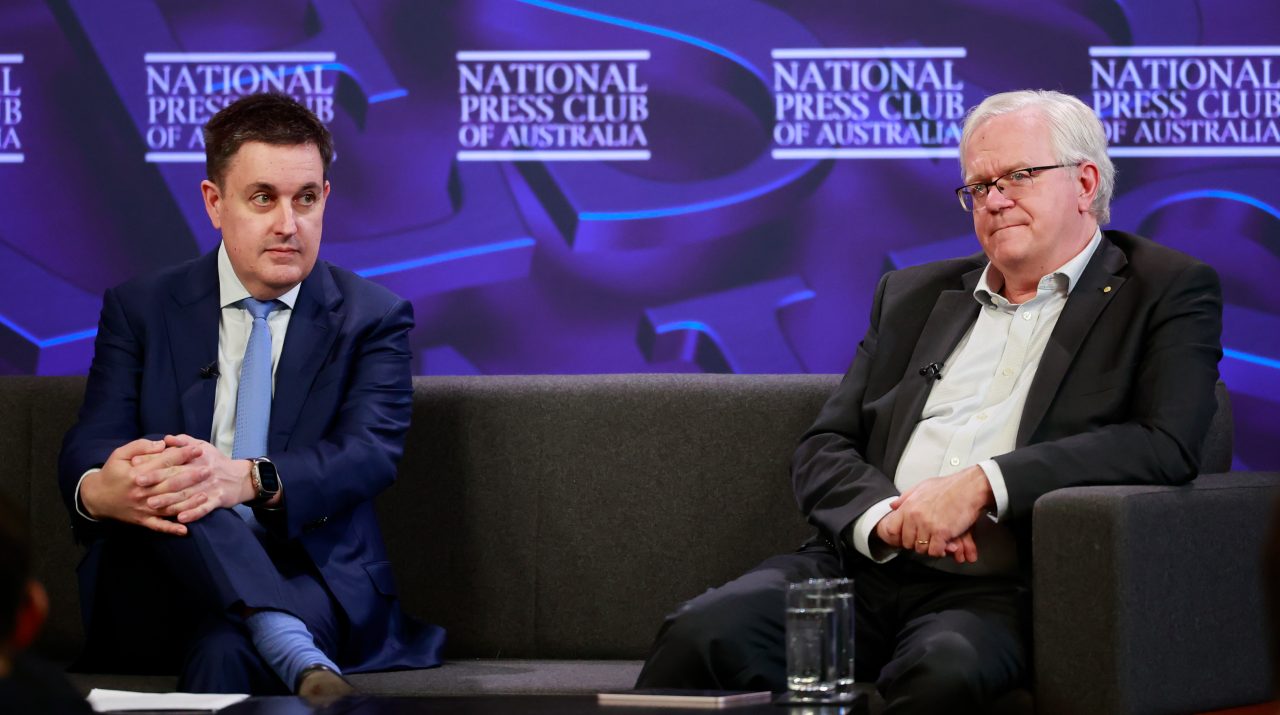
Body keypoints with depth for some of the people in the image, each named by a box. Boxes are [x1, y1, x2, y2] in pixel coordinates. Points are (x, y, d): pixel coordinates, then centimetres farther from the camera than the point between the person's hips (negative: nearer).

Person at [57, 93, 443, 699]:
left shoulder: (373, 319, 8)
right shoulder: (139, 310, 12)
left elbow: (371, 455, -9)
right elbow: (88, 446, -1)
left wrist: (248, 480, -31)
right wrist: (98, 489, -30)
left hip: (312, 578, -3)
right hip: (156, 599, 3)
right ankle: (296, 653, -48)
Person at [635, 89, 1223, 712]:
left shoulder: (1168, 293, 8)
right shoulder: (914, 293, 23)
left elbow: (1165, 445, -8)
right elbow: (823, 451, 17)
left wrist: (983, 483, -16)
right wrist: (884, 514, -8)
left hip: (998, 590, -4)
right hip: (862, 564, 4)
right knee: (704, 633, -27)